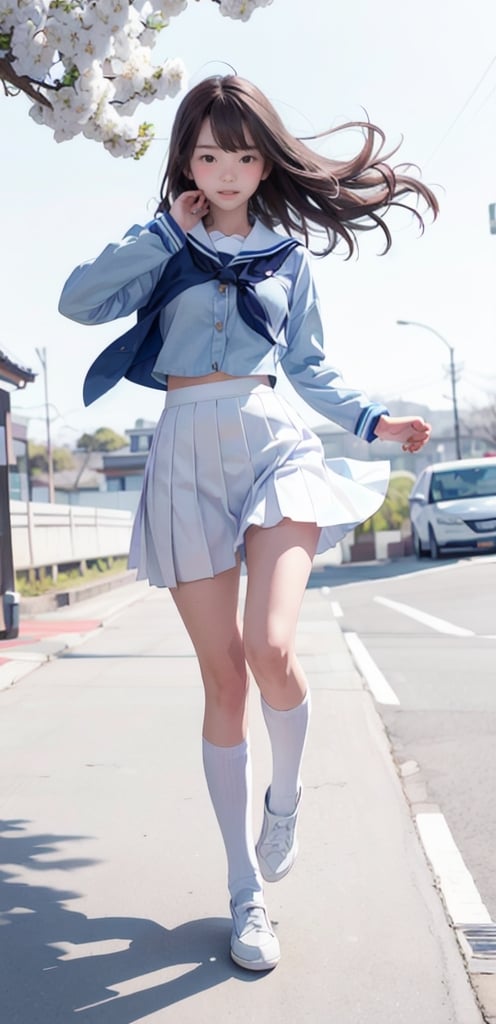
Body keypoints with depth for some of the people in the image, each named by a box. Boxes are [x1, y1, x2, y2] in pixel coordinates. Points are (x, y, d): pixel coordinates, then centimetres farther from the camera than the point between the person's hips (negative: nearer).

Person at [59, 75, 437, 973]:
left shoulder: (289, 252, 16)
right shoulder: (166, 244, 12)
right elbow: (79, 300, -4)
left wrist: (374, 420, 6)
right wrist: (169, 228, -1)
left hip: (273, 440, 0)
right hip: (186, 453, 0)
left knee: (271, 647, -23)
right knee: (223, 675, -1)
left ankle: (285, 799, 11)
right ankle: (247, 891, 12)